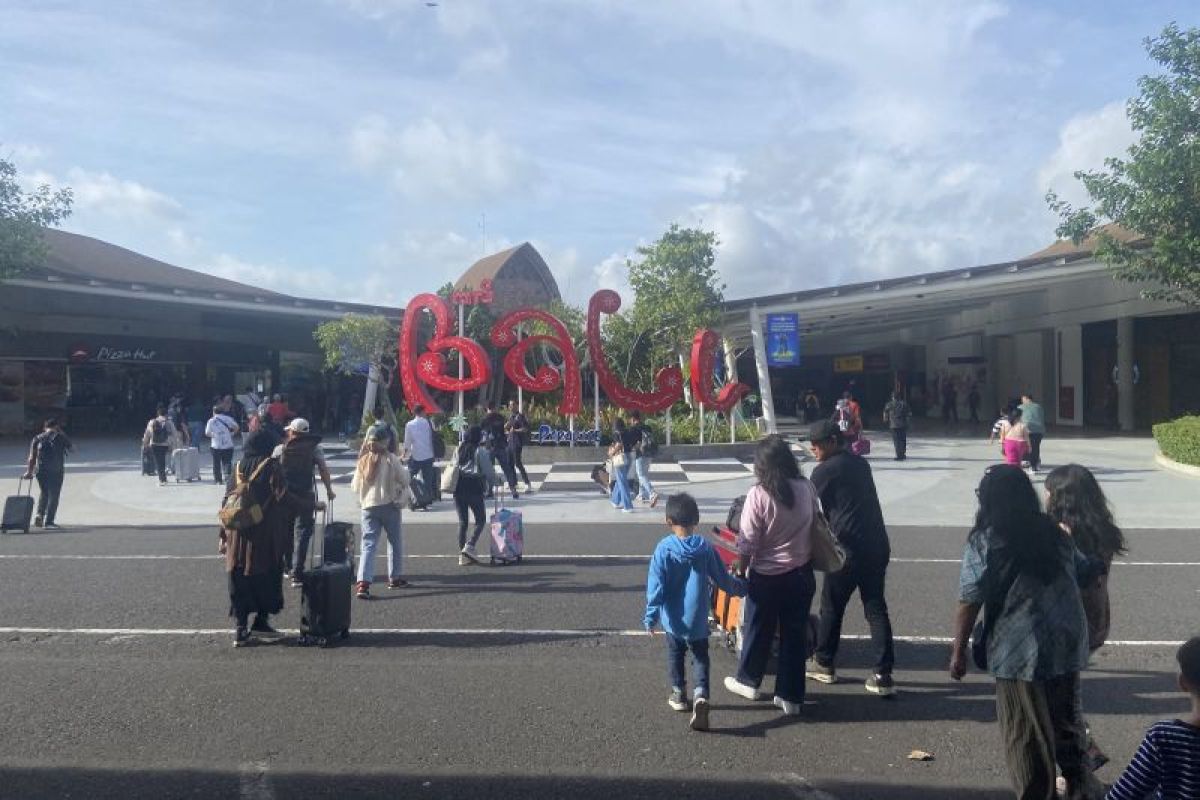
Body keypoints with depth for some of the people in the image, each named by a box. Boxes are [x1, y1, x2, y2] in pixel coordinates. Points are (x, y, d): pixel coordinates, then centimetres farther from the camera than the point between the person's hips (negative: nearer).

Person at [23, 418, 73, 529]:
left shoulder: (37, 438, 9)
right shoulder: (60, 437, 2)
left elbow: (32, 457, 4)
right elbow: (71, 448, 15)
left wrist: (29, 472, 4)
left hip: (40, 471, 3)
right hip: (56, 471, -3)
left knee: (43, 493, 21)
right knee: (54, 495, 2)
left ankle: (39, 514, 4)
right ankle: (49, 521, -1)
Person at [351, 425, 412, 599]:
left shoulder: (363, 461, 1)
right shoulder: (391, 459, -11)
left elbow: (355, 486, 7)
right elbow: (404, 480, -6)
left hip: (368, 506, 3)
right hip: (389, 505, -3)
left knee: (368, 544, 0)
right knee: (395, 542, 16)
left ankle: (363, 582, -15)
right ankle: (395, 577, 26)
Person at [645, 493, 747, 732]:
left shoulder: (663, 549, -13)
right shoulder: (705, 547, -8)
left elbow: (655, 586, -15)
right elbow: (722, 579, 1)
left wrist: (651, 616, -11)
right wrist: (742, 588, 20)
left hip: (673, 619, 0)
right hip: (698, 620, 1)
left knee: (675, 655, 20)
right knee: (700, 657, 12)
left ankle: (679, 695, 31)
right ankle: (701, 695, -8)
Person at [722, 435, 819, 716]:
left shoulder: (758, 495, -20)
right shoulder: (807, 488, -6)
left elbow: (748, 542, -16)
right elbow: (815, 526, 6)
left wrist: (740, 570, 0)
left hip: (767, 576, -3)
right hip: (802, 573, 3)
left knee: (759, 630, 16)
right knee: (796, 633, 11)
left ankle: (748, 681, 35)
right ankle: (790, 697, 18)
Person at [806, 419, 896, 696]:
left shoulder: (824, 471, -5)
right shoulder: (861, 464, 14)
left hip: (847, 548, -6)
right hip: (877, 545, 6)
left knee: (831, 608, 11)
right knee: (876, 609, 6)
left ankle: (824, 664, 24)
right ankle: (883, 675, 2)